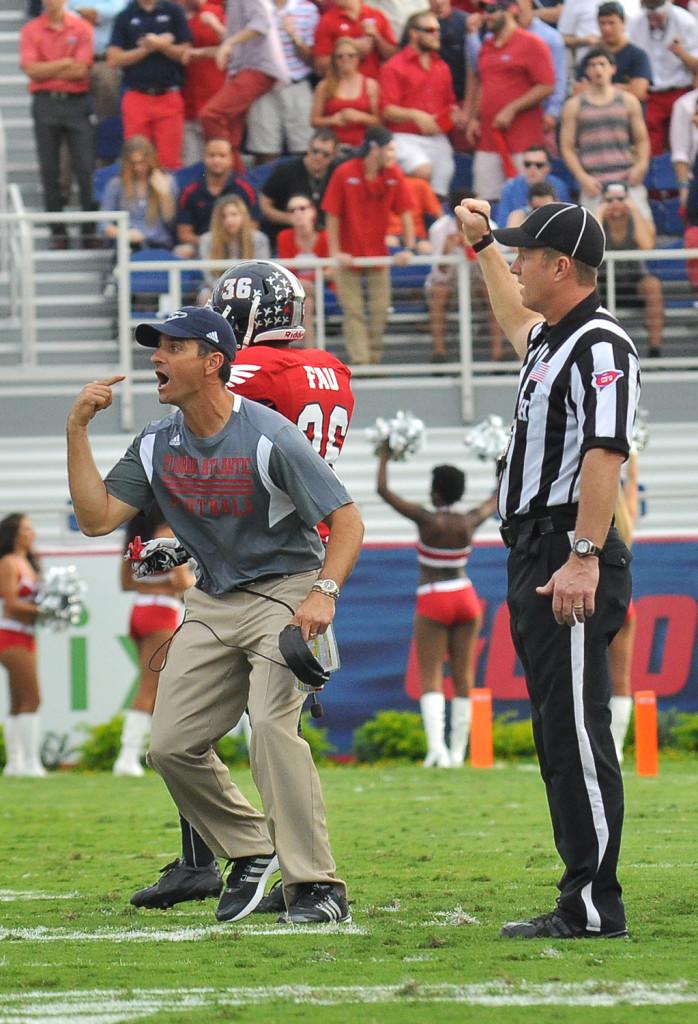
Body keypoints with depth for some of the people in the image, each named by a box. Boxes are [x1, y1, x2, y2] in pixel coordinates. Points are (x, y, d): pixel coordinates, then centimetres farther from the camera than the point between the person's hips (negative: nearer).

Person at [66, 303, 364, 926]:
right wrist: (78, 431, -6)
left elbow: (346, 518, -17)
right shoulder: (157, 446, 4)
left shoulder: (269, 437, -17)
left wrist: (324, 592, -32)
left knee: (271, 724, -26)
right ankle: (251, 850, 21)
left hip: (284, 594, -7)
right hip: (212, 605, 7)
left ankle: (317, 886, -22)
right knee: (171, 745, 0)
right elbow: (97, 518, 0)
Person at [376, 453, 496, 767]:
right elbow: (496, 500, 20)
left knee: (430, 680, -6)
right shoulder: (469, 522, -1)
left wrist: (384, 459, 8)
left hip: (432, 603, -4)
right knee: (463, 678, 7)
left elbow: (383, 490, -6)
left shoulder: (427, 520, -12)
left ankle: (436, 745, -25)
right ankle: (458, 750, 8)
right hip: (465, 598, 4)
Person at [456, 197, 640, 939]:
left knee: (576, 733, -11)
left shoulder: (600, 346, -14)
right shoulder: (551, 339, 17)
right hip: (533, 562, 10)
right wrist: (482, 245, 47)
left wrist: (583, 558, -30)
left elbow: (606, 451, -24)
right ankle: (580, 902, 12)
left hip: (571, 569, -10)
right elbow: (518, 321, 44)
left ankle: (595, 907, -12)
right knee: (557, 736, 10)